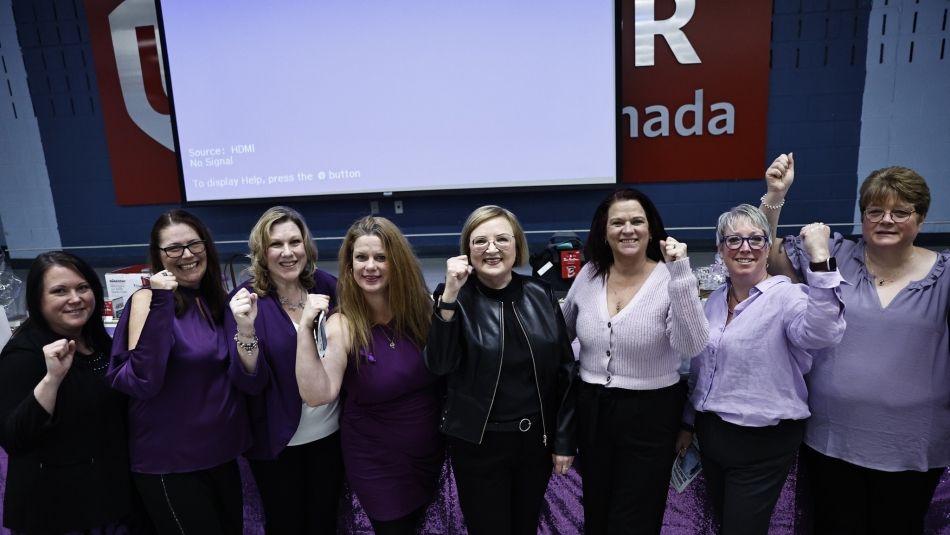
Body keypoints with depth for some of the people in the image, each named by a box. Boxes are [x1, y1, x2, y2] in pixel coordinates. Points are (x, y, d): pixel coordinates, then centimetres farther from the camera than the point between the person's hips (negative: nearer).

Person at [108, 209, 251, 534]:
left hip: (220, 450, 6)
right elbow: (143, 382, -27)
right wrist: (159, 303, -31)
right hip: (169, 460, -6)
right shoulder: (149, 299, -14)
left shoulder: (216, 299, 2)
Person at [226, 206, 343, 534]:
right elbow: (252, 382, -18)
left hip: (330, 431, 2)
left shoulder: (326, 286, -5)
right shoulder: (246, 300, -12)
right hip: (278, 440, -2)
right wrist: (245, 329, -33)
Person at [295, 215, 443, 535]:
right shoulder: (343, 325, -19)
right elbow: (317, 396, -30)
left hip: (428, 452, 4)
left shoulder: (421, 307, -11)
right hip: (377, 464, -3)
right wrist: (305, 328, -37)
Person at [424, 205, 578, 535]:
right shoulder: (456, 299, -9)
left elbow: (564, 370, 1)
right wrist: (450, 295, -31)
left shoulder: (540, 295, -2)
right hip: (478, 443, -3)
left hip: (537, 439, 3)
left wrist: (565, 440, 1)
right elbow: (440, 365, -23)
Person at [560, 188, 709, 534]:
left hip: (650, 414, -4)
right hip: (592, 409, 4)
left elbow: (692, 346, -28)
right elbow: (562, 334, 14)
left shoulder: (669, 280, -14)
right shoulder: (589, 275, 0)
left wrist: (681, 274, -32)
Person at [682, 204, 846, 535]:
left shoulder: (786, 296, -16)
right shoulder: (715, 300, 4)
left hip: (762, 444, -7)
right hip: (711, 434, 7)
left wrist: (820, 258, -44)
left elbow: (821, 333, -39)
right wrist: (687, 423, 17)